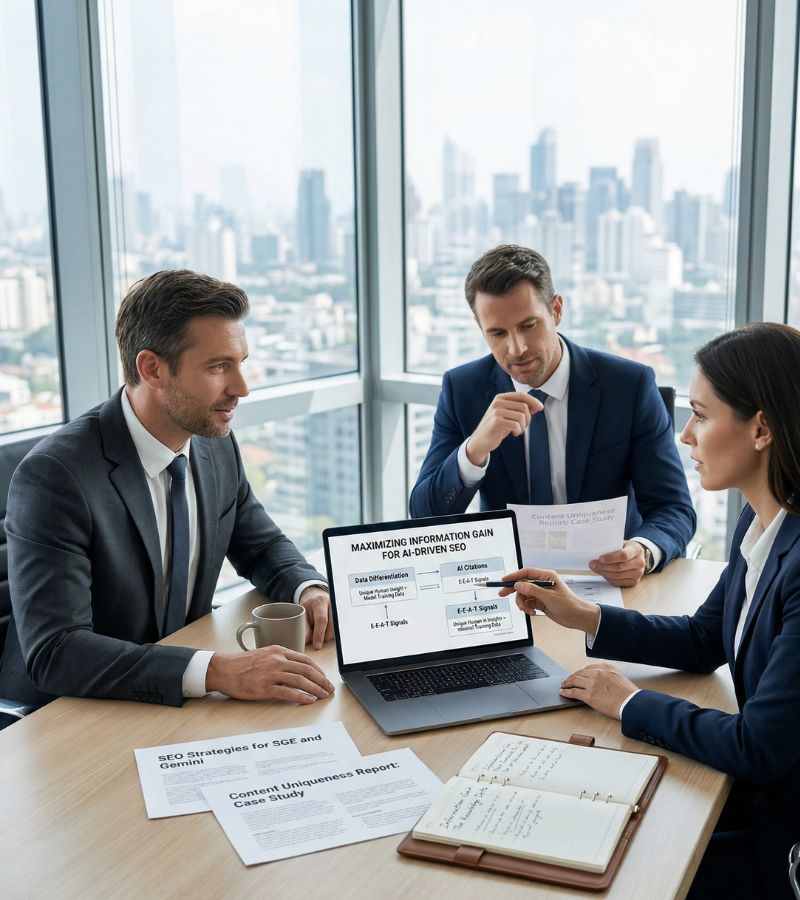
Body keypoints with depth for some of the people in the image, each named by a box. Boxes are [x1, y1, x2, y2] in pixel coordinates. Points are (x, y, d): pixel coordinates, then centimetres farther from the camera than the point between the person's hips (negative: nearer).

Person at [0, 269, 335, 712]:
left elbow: (261, 546, 14)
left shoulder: (217, 447, -1)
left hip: (178, 709, 7)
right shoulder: (54, 475, -22)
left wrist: (309, 590, -9)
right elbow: (53, 652, -29)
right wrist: (216, 670, -38)